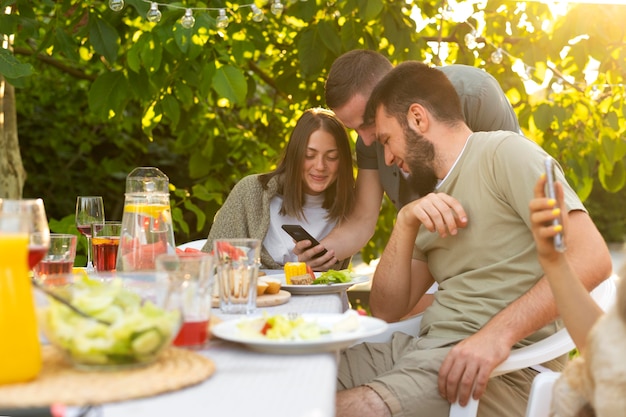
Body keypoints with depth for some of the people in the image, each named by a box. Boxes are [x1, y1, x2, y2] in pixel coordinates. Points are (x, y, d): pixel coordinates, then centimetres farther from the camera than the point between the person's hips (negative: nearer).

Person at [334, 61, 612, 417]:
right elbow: (386, 311, 16)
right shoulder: (434, 201, 20)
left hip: (502, 365, -7)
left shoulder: (505, 152, -4)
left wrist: (497, 333, -26)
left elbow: (591, 258, -16)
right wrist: (405, 223, 1)